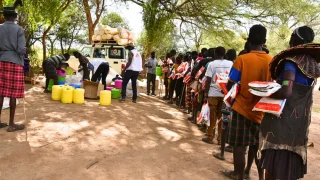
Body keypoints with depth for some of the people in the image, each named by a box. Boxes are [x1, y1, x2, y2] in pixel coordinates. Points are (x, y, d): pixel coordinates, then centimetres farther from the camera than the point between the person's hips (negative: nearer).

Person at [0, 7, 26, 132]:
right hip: (15, 63, -4)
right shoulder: (19, 30, -5)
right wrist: (25, 51, 10)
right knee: (13, 94, -1)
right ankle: (11, 124, 4)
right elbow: (21, 50, -12)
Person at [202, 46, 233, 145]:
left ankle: (210, 137, 13)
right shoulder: (231, 64, 3)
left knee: (212, 115, 7)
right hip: (226, 93, 3)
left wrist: (206, 92, -1)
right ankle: (221, 138, 15)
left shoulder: (212, 64, -6)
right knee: (222, 116, 9)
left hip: (213, 93, -3)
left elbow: (208, 80, -8)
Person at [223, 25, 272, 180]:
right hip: (261, 110, 5)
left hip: (242, 107, -4)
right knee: (255, 145, 20)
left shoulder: (241, 59, -13)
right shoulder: (272, 61, -2)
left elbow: (229, 86, -11)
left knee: (239, 145, 7)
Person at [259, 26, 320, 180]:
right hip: (300, 120, 8)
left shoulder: (292, 61, -14)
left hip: (282, 120, -8)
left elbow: (286, 92, -28)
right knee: (290, 163, 17)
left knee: (273, 162, 3)